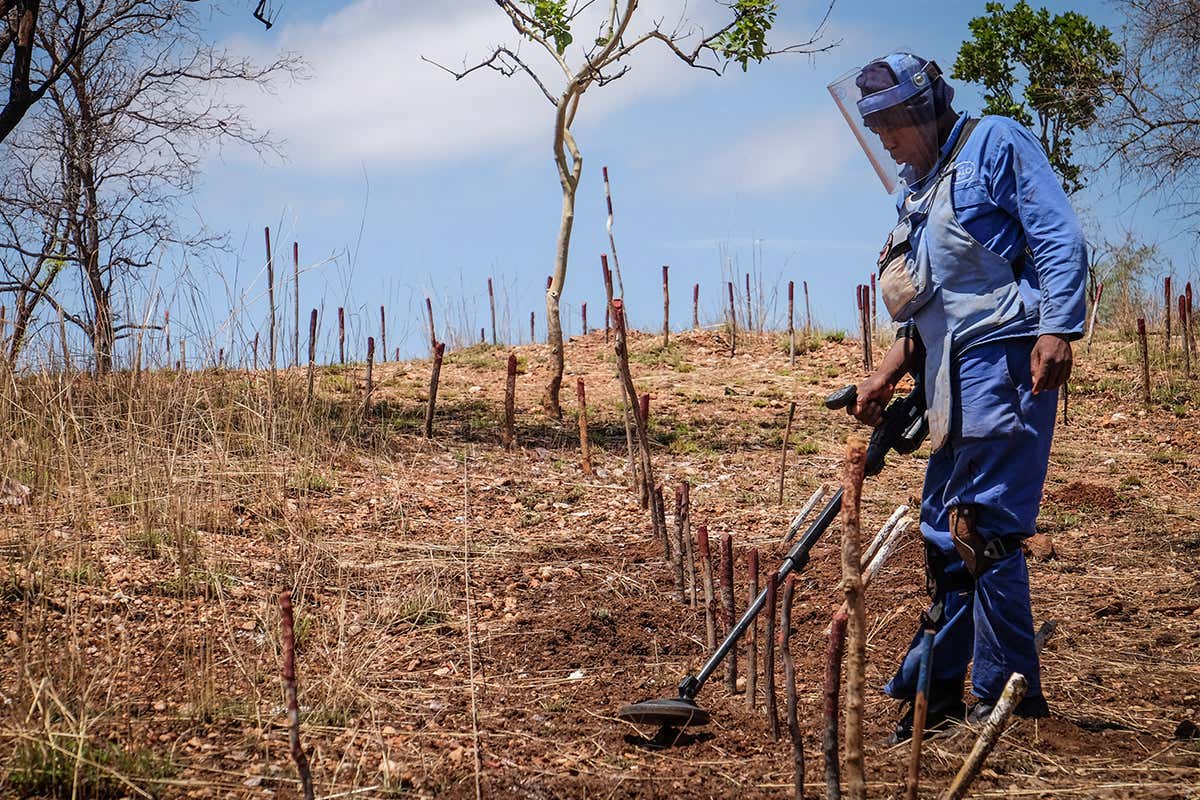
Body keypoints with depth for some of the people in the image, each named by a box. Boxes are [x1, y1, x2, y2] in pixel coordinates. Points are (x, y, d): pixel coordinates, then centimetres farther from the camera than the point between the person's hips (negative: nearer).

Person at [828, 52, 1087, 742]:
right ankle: (938, 694, 17)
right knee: (946, 534, 10)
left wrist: (1056, 330, -20)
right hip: (955, 384, 9)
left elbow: (1059, 238, -10)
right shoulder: (917, 193, 23)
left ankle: (1007, 698, -7)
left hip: (1005, 363, -9)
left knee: (987, 529, -12)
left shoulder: (995, 143, -1)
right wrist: (886, 378, 16)